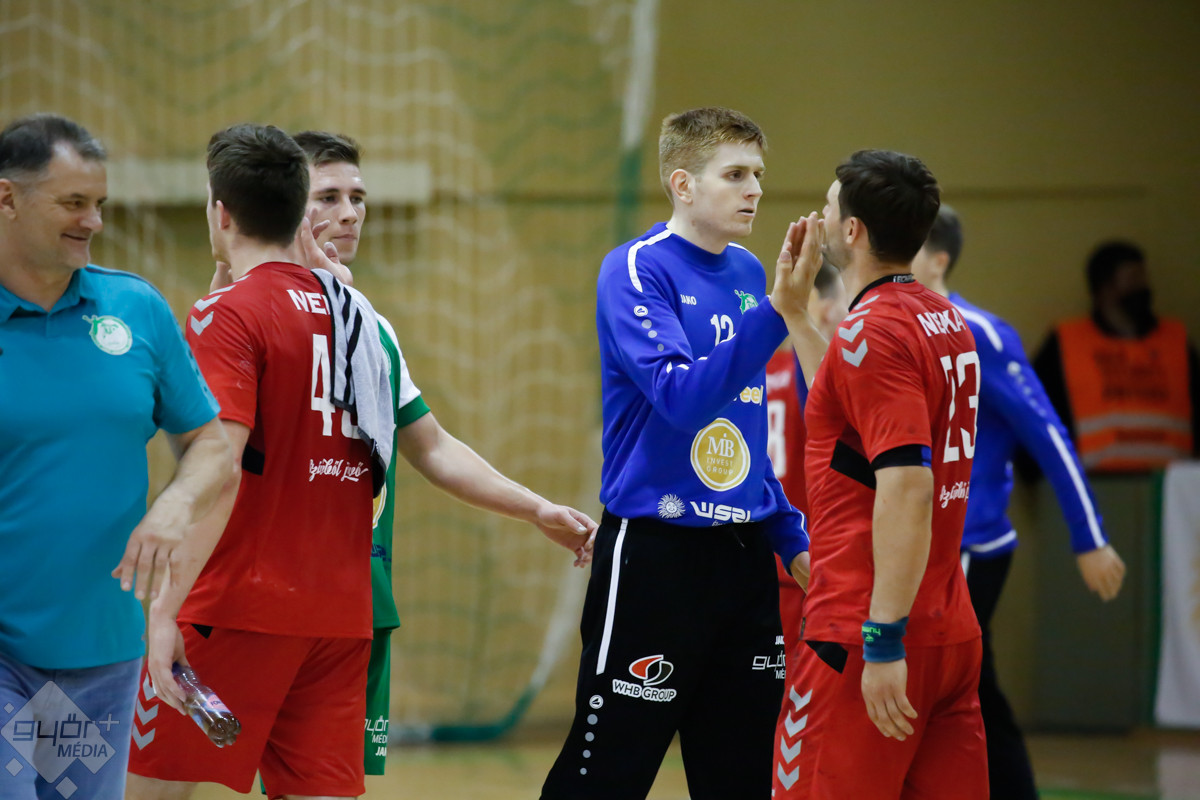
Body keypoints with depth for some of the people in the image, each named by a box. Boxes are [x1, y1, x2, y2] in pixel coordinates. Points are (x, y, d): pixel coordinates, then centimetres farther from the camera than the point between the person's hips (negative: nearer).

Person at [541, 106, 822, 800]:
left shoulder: (747, 273, 11)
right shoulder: (637, 269, -10)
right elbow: (682, 395, -25)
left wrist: (790, 536, 18)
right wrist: (777, 312, -30)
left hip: (743, 556, 7)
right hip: (655, 553, -7)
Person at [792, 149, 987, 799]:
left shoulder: (871, 330, -14)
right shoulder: (946, 322, 14)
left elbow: (908, 484, -23)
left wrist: (884, 641, -24)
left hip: (865, 636, -9)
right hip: (952, 635, 9)